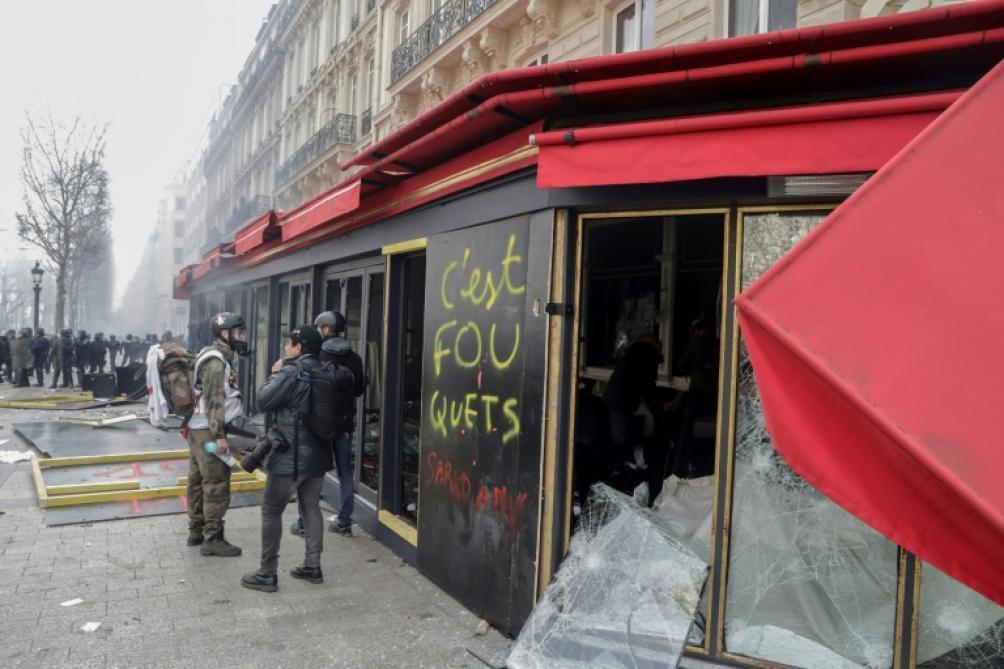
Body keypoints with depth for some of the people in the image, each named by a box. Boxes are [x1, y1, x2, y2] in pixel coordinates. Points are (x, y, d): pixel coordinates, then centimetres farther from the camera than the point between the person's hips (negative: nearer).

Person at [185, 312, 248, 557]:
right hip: (209, 430, -10)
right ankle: (212, 539, -1)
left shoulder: (217, 357, 16)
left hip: (198, 429, 10)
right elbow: (214, 401, -21)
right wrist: (219, 435, -23)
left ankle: (196, 530, 27)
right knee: (217, 485, -6)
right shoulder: (216, 361, -15)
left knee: (198, 481, 16)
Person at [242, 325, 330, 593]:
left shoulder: (290, 372, -14)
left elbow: (263, 402, -12)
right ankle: (312, 566, 21)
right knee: (311, 508, 15)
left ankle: (267, 574, 6)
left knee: (271, 510, 3)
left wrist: (275, 375, 2)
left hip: (291, 455, -7)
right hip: (318, 453, 7)